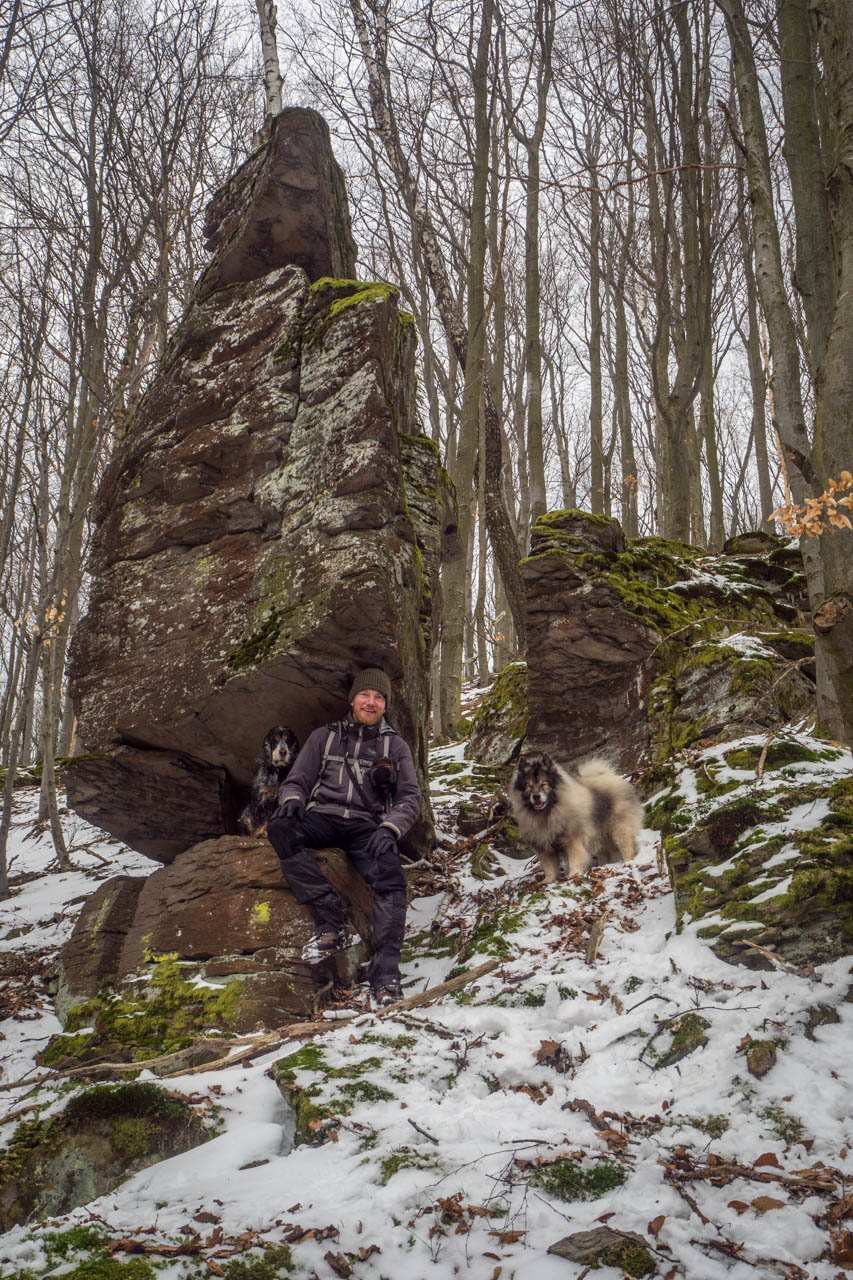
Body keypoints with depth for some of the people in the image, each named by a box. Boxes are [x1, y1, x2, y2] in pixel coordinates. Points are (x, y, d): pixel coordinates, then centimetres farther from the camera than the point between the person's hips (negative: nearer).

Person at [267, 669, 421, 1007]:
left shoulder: (396, 747, 17)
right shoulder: (324, 737, 19)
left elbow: (410, 798, 9)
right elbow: (296, 780, 16)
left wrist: (389, 827, -13)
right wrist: (292, 799, -10)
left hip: (365, 826, 0)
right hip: (320, 819, 1)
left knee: (391, 878, -32)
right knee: (280, 829, -34)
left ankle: (385, 974, -34)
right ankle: (335, 923, -37)